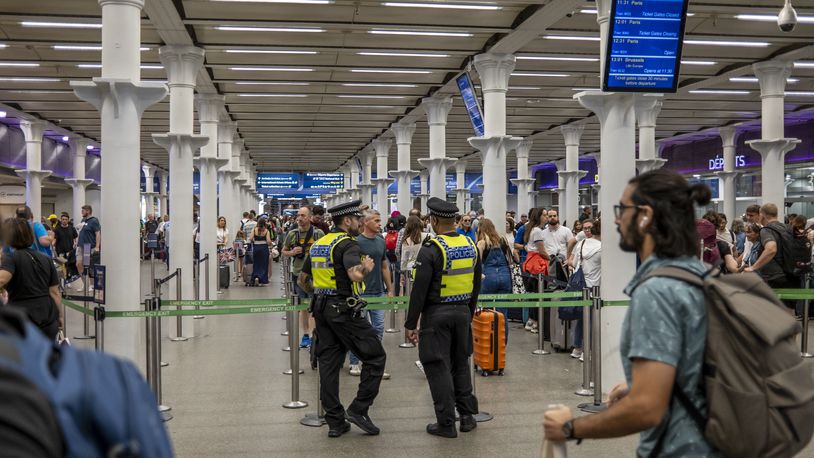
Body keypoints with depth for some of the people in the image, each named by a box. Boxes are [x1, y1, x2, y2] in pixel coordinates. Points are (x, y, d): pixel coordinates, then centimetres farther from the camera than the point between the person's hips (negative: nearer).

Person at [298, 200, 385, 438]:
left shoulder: (318, 244, 13)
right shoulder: (347, 244, -13)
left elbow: (302, 279, 21)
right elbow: (355, 275, -30)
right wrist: (367, 267, -10)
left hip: (321, 308, 8)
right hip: (344, 309, -8)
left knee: (328, 363, 9)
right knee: (375, 356, 3)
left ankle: (335, 421, 15)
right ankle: (358, 409, 3)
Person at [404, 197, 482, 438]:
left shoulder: (431, 249, -16)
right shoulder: (471, 246, 4)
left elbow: (420, 290, -16)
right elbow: (476, 285, 12)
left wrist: (410, 323, -10)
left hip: (437, 314, -6)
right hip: (463, 312, 6)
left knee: (438, 367, 2)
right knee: (461, 363, 18)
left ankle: (446, 423, 6)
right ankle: (468, 416, 23)